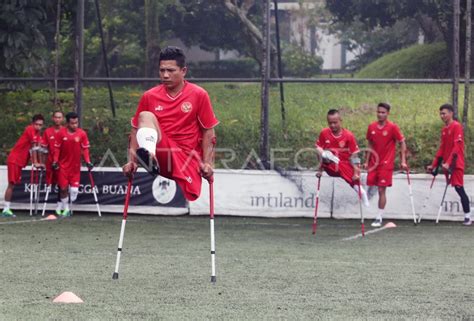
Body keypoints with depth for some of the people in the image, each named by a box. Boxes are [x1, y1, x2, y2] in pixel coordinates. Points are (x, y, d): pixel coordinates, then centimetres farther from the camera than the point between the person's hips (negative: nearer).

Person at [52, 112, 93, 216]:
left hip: (75, 166, 0)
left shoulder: (82, 134, -5)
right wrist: (55, 161, -8)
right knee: (63, 188, 2)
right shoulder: (60, 133, -6)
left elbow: (85, 148, -1)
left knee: (74, 189, -6)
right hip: (63, 165, 0)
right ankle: (65, 208, 18)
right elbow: (57, 148, -1)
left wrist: (88, 161, -10)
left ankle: (70, 206, 15)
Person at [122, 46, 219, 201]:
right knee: (146, 116, -23)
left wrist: (207, 163, -7)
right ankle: (149, 160, -53)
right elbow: (136, 130, 12)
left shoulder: (199, 95, 2)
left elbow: (208, 132, 4)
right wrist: (132, 160, 0)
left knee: (191, 196, -24)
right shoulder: (149, 97, 8)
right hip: (162, 156, 1)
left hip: (188, 157, -1)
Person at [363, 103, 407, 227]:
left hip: (386, 164, -5)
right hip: (374, 163, 5)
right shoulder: (371, 127, 5)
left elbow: (402, 143, -3)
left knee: (381, 190, -5)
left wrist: (403, 161, -8)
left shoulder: (393, 127, -8)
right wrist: (367, 161, 13)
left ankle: (379, 218, 1)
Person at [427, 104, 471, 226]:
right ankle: (467, 216, 4)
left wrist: (448, 163, -23)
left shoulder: (456, 126, -9)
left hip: (456, 164, -7)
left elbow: (456, 147, -17)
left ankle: (468, 217, -12)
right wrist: (433, 165, 15)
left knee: (459, 188, -12)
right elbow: (441, 149, 19)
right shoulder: (444, 130, 15)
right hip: (447, 164, 7)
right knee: (458, 189, 4)